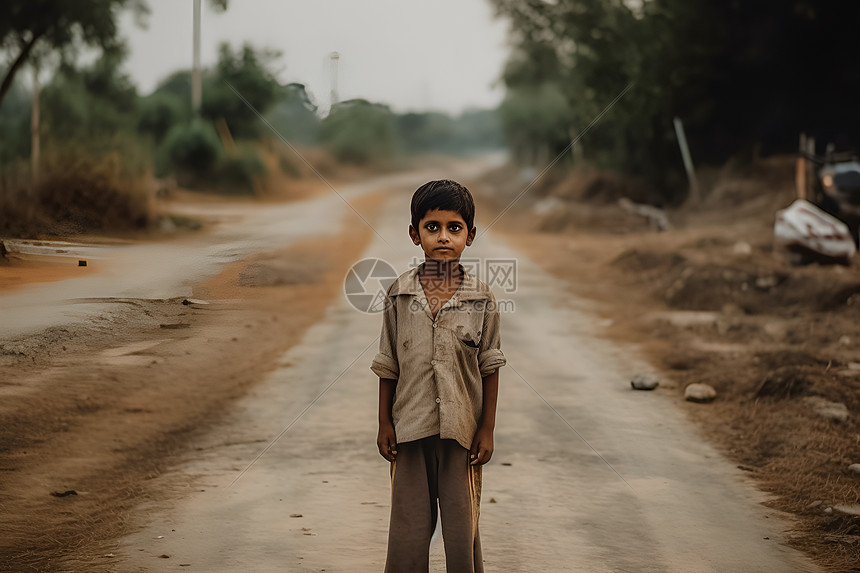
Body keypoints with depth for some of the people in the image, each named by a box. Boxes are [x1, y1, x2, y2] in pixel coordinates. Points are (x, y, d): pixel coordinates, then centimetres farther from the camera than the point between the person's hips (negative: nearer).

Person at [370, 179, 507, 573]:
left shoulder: (481, 298, -4)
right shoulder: (399, 294, -2)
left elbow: (490, 368, 1)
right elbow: (388, 365, 4)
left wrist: (487, 429, -1)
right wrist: (384, 423, 3)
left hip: (462, 430, 0)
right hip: (411, 428, 0)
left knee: (462, 526, 8)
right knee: (408, 528, 7)